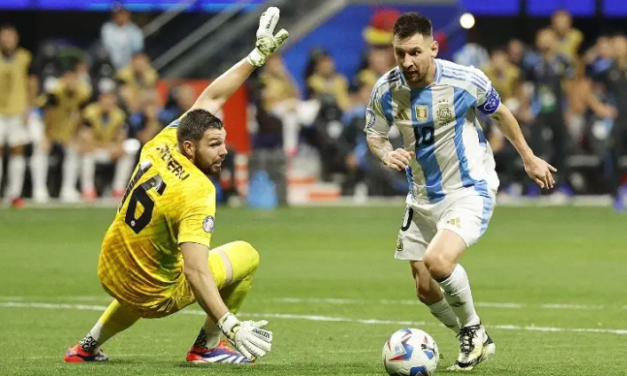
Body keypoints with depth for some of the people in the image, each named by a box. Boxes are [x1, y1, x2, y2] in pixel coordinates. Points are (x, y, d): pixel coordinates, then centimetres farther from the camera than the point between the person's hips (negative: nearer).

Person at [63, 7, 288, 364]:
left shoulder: (163, 145, -10)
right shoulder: (197, 194, -30)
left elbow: (211, 97, 2)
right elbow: (195, 271, -38)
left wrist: (258, 55, 3)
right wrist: (231, 324, -45)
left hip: (110, 276, 7)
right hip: (154, 295, -7)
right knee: (246, 255, 2)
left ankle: (89, 346, 44)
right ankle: (207, 346, 8)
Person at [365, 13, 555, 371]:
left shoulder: (466, 81, -18)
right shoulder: (387, 90, -11)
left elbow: (500, 113, 2)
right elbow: (374, 134, 6)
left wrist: (529, 158, 13)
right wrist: (387, 154, -18)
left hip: (469, 190, -5)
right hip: (422, 197, 5)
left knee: (438, 261, -29)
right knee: (425, 289, 10)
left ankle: (473, 330, -1)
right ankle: (478, 342, 37)